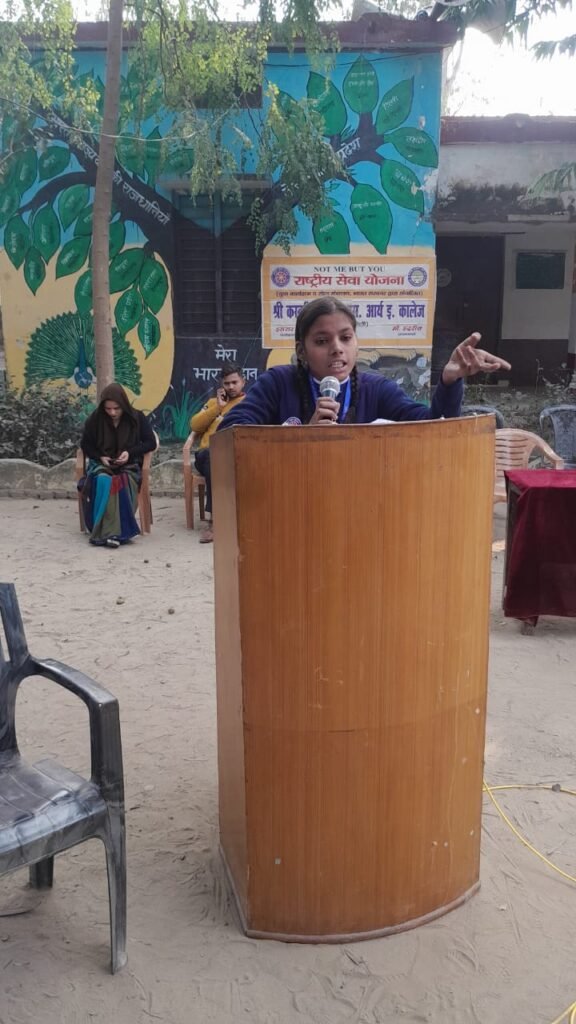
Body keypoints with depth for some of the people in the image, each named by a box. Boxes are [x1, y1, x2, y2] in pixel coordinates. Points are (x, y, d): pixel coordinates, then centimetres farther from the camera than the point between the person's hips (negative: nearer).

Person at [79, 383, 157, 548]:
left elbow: (151, 442, 1)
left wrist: (130, 452, -14)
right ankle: (106, 532, -38)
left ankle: (110, 532, -38)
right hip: (101, 464, 1)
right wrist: (100, 457, -9)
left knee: (122, 483, -37)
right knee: (103, 481, -36)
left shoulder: (136, 417, -1)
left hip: (129, 465, -1)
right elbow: (85, 445, 10)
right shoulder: (95, 419, 0)